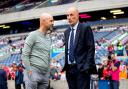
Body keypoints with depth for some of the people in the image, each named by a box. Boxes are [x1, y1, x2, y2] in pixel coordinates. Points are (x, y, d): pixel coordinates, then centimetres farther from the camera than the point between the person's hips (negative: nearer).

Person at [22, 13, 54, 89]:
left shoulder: (49, 38, 16)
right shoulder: (33, 35, -5)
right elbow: (25, 55, -9)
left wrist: (48, 73, 15)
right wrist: (29, 71, -14)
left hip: (45, 74, 7)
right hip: (33, 72, -6)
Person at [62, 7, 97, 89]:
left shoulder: (85, 28, -3)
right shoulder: (66, 32, 17)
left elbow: (91, 48, -8)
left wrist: (87, 65, -16)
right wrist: (66, 65, 8)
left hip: (82, 68, -6)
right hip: (69, 69, 6)